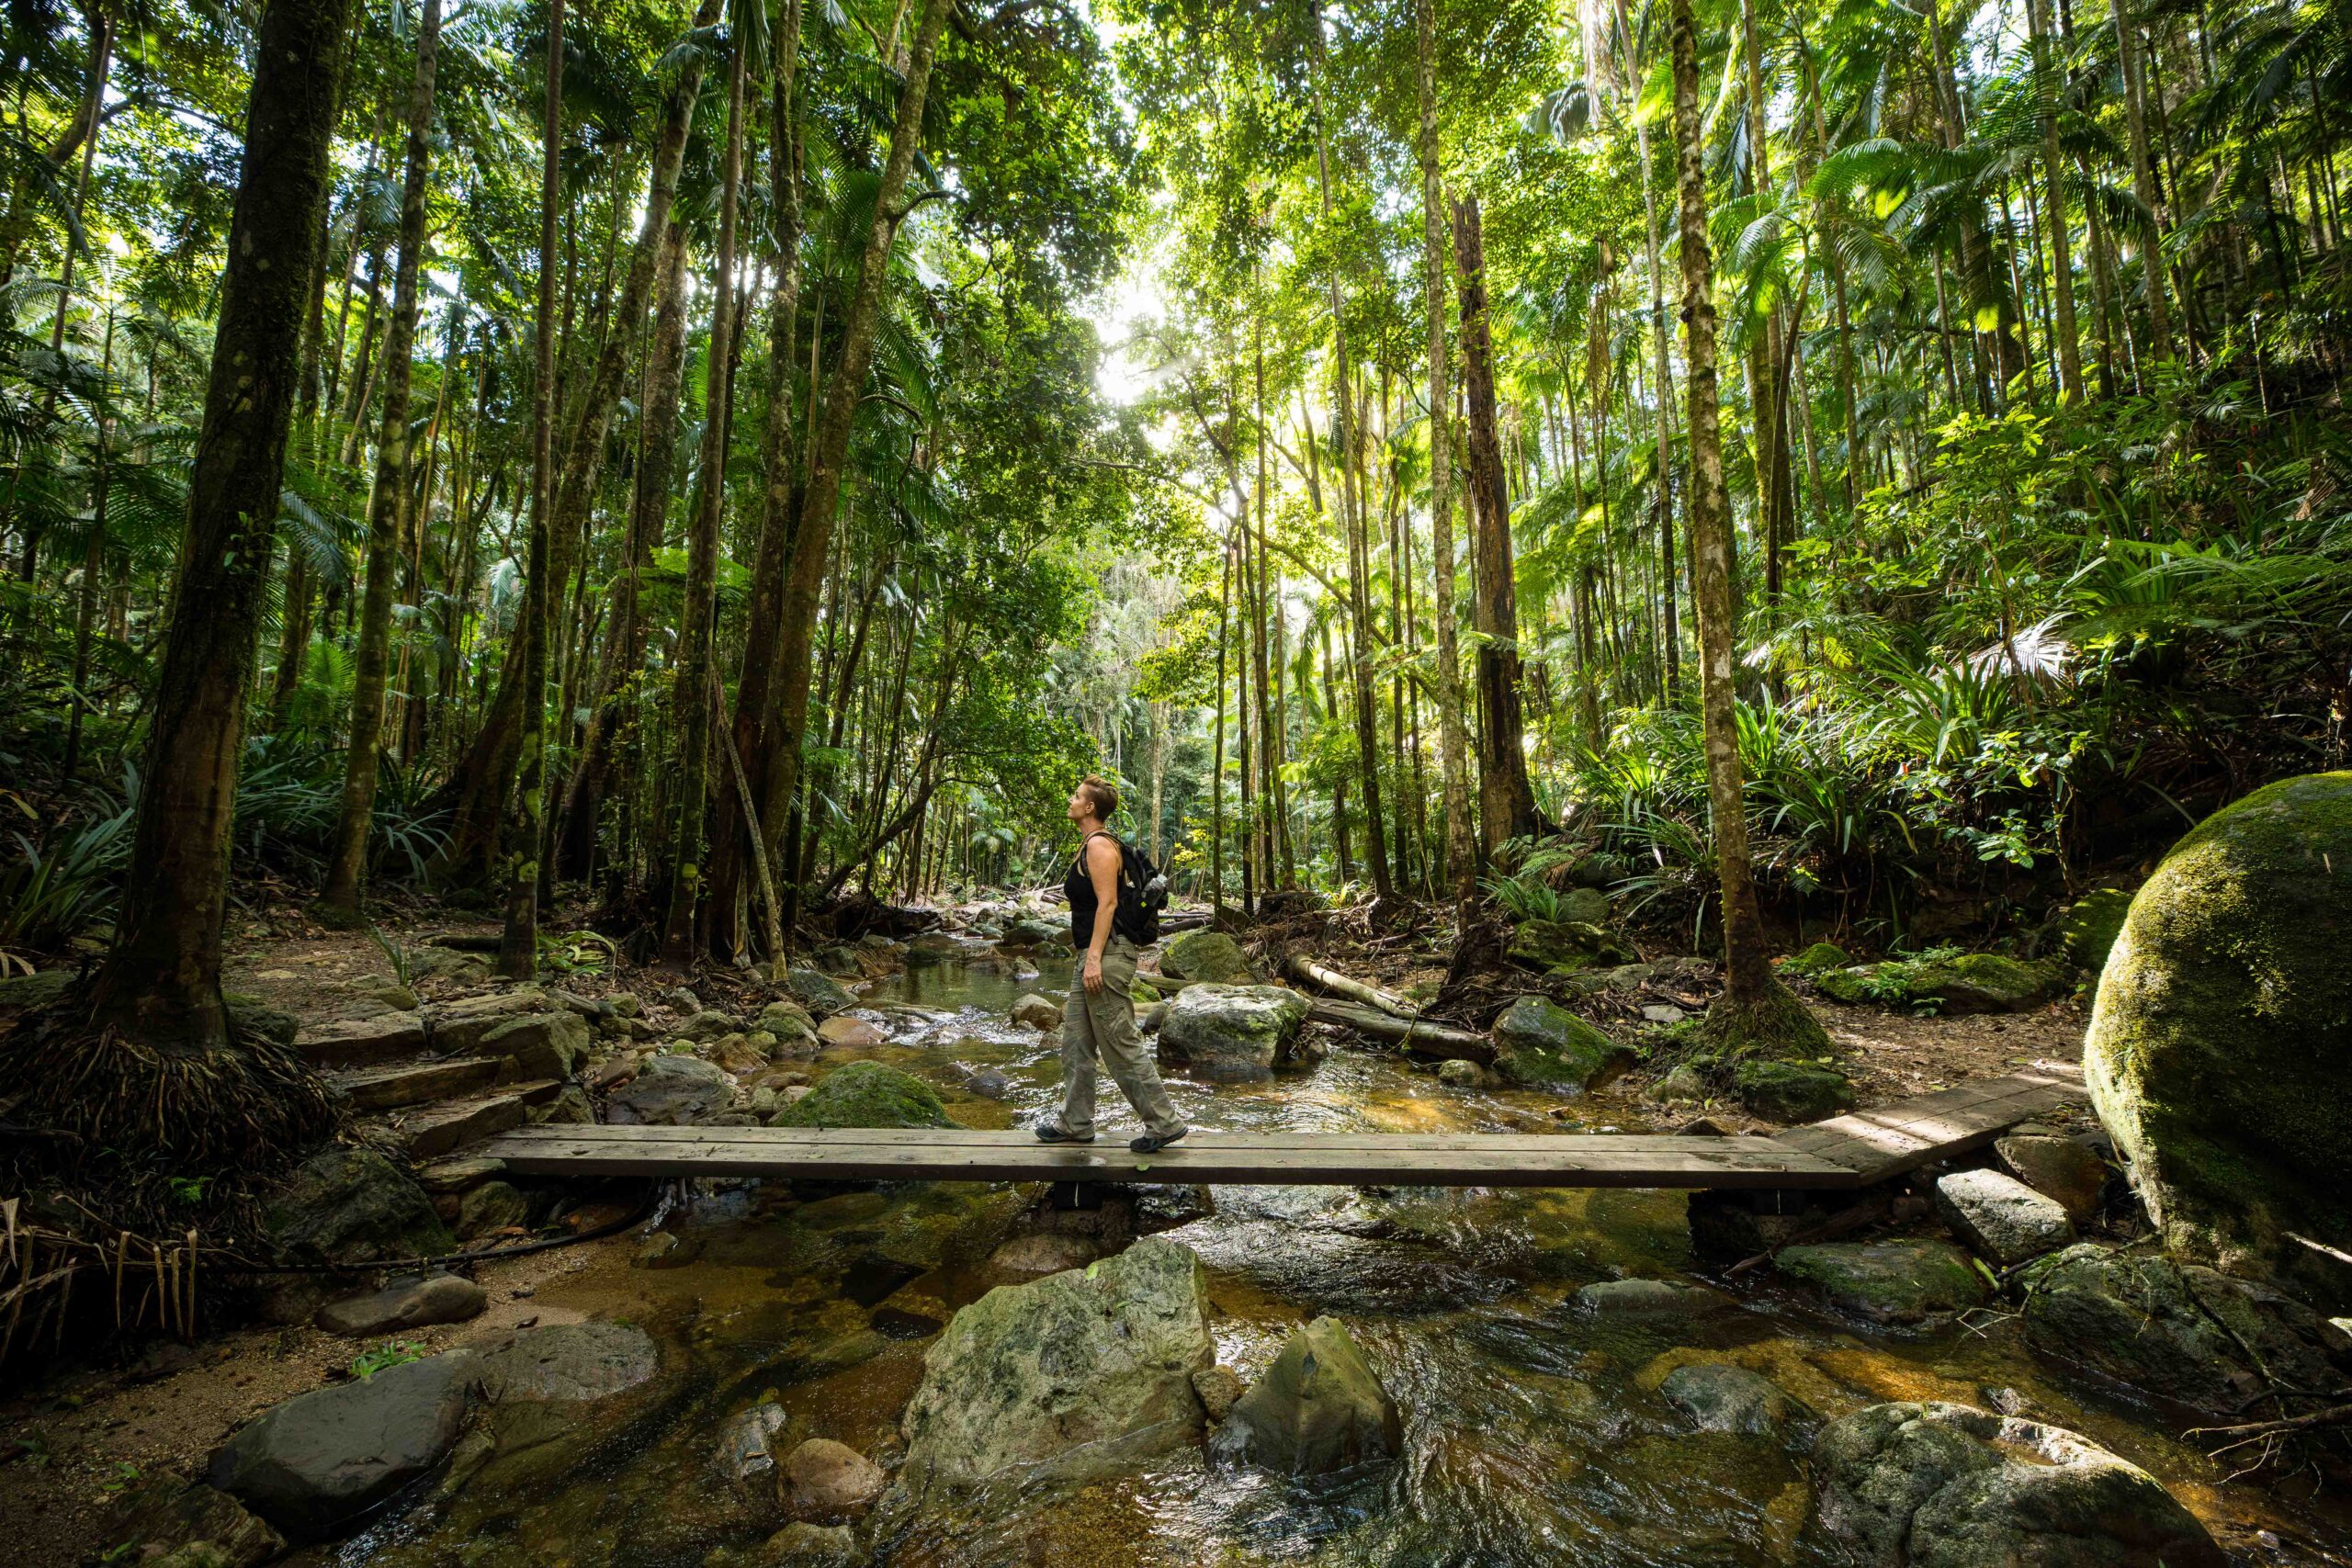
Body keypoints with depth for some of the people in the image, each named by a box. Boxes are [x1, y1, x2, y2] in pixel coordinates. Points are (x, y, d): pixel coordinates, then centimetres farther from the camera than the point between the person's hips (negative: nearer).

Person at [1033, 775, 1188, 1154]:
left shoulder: (1099, 845, -14)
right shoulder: (1089, 845, 17)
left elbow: (1108, 902, -21)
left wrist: (1094, 957, -25)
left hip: (1106, 954, -11)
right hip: (1092, 956, 11)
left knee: (1121, 1046, -4)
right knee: (1075, 1042, 15)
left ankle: (1164, 1123, 5)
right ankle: (1075, 1124, 25)